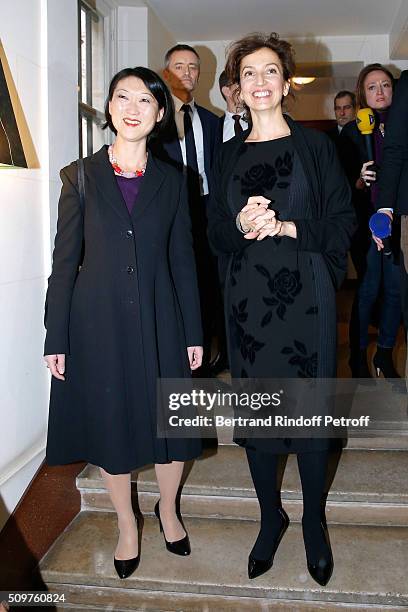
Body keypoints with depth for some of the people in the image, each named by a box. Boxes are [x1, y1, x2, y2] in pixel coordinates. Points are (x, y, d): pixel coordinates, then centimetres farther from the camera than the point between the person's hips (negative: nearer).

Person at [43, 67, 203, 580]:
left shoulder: (170, 180, 5)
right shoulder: (81, 176, 0)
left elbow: (183, 259, 6)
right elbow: (65, 260, -1)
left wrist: (193, 334, 4)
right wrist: (55, 339, -3)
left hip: (159, 321, 1)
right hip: (98, 323, -1)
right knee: (110, 426, 11)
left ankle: (168, 509, 39)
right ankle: (127, 524, 35)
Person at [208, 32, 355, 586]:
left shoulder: (315, 145, 4)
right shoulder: (229, 155, 11)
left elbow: (342, 223, 0)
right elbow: (217, 233, 9)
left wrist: (284, 227, -13)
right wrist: (243, 225, -12)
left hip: (305, 295, -2)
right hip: (248, 297, 3)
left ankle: (314, 521, 26)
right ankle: (271, 517, 27)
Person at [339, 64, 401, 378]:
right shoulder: (352, 132, 0)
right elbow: (346, 184, -2)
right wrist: (361, 181, -21)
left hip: (398, 223, 3)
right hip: (367, 223, -3)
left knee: (395, 289, 7)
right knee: (369, 289, 0)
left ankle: (385, 354, 24)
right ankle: (358, 355, 17)